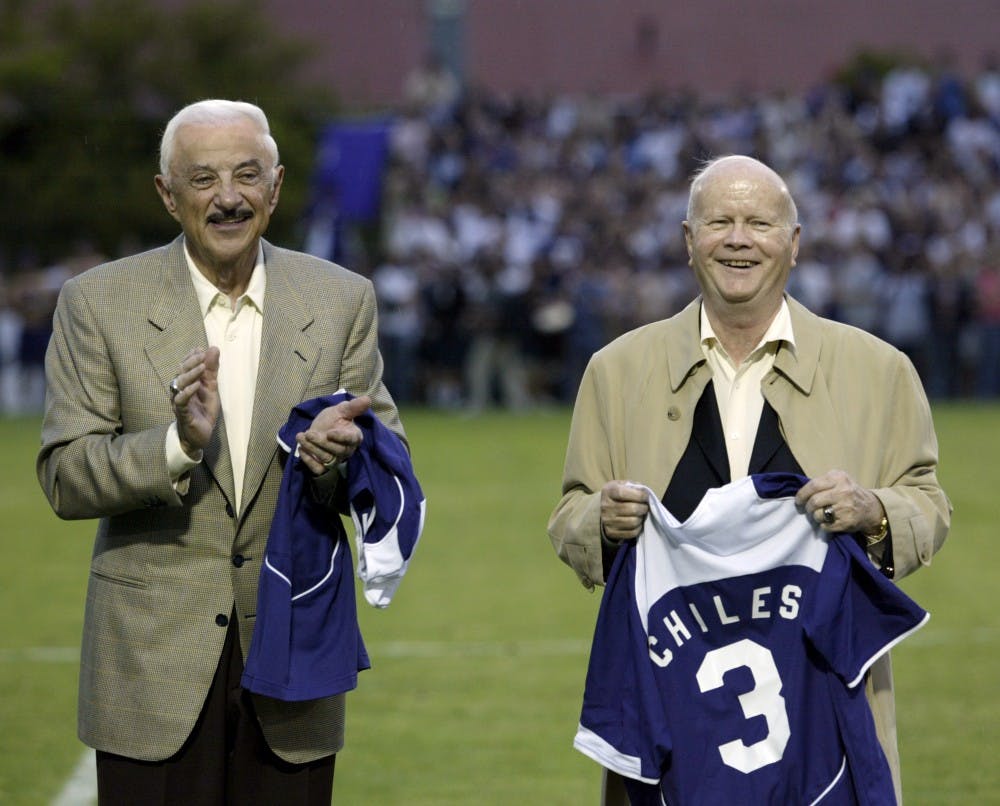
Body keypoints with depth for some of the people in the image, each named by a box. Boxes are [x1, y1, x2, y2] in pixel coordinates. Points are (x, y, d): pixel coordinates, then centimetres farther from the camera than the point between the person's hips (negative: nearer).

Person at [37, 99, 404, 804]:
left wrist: (349, 450, -18)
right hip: (155, 667, -2)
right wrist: (177, 444, -22)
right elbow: (64, 479, -5)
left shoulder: (343, 302, 5)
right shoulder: (98, 304, 0)